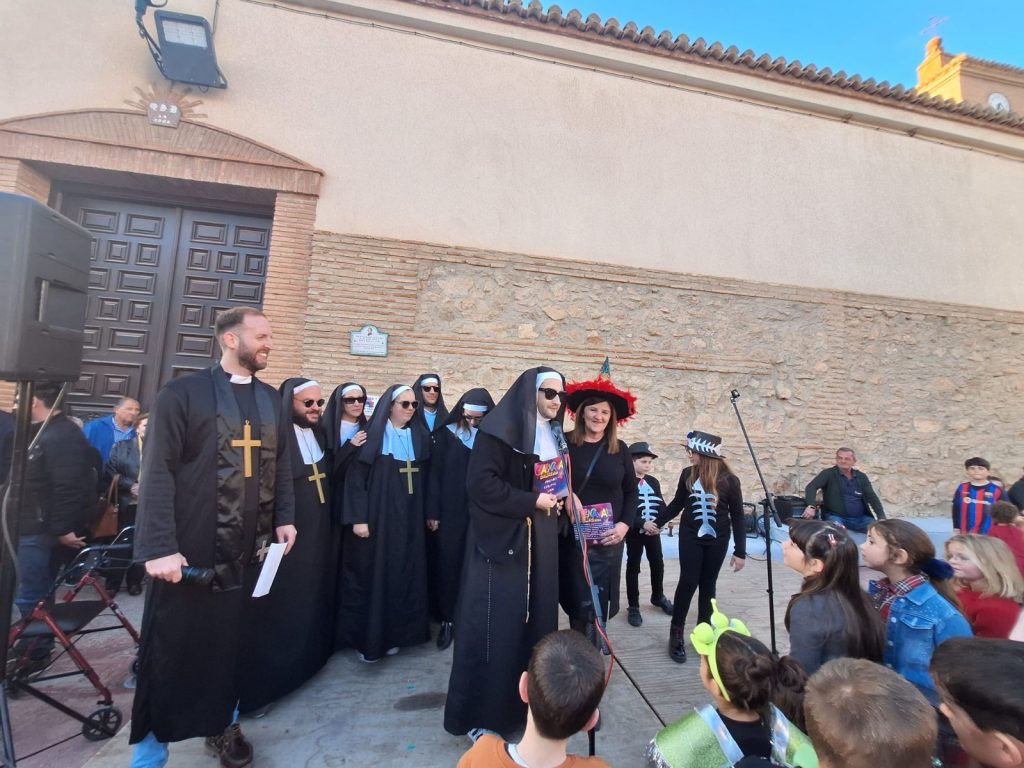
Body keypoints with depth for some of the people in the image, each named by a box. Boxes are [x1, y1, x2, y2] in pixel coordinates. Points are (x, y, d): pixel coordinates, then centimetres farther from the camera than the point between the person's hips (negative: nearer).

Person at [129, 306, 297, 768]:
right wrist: (159, 547, -15)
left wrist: (284, 519, 3)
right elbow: (157, 474, -11)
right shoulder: (182, 394, -6)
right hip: (189, 550, -4)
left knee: (233, 644, 16)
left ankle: (223, 725, 37)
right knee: (172, 649, 9)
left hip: (250, 549, 4)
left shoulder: (272, 400, 9)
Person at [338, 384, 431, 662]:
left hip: (408, 519, 5)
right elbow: (356, 477, -10)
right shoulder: (373, 434, -7)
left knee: (403, 575, 10)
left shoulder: (419, 436, 8)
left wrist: (429, 513, 10)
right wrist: (358, 518, -15)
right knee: (372, 575, 4)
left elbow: (425, 479, 11)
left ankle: (394, 634, 25)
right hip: (376, 517, -4)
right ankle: (367, 638, 19)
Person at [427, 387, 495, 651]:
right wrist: (432, 511, -5)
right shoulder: (447, 434, -2)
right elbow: (435, 473, -1)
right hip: (451, 512, 0)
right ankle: (448, 619, 23)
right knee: (448, 564, 7)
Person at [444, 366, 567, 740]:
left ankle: (527, 701, 32)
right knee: (496, 625, 0)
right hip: (501, 540, -7)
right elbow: (480, 483, -20)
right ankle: (482, 712, 17)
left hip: (540, 542, 8)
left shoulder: (553, 435, 11)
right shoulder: (500, 429, -14)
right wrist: (532, 501, -19)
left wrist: (558, 499, 2)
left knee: (535, 619, 14)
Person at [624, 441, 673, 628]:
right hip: (634, 532, -6)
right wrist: (642, 524, -25)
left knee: (658, 564, 17)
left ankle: (658, 597, 40)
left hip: (653, 531, 6)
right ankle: (633, 607, 16)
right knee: (633, 567, 5)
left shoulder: (654, 482, 6)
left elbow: (661, 505, 6)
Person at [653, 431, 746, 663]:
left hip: (717, 541, 0)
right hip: (690, 537, 1)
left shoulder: (729, 480, -12)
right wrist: (657, 522, 11)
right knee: (688, 582, -3)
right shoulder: (688, 474, -6)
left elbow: (737, 516, -5)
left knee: (707, 585, 11)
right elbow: (677, 504, 9)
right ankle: (676, 634, 8)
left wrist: (740, 551, -5)